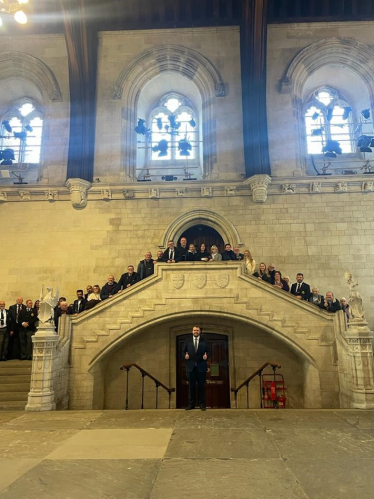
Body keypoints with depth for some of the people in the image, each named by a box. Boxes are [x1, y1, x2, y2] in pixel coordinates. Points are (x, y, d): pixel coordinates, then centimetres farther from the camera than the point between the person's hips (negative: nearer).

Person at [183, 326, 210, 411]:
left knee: (201, 385, 5)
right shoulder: (188, 341, 7)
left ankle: (201, 404, 15)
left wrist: (207, 356, -16)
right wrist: (185, 355, -11)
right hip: (190, 366, 1)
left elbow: (208, 351, 4)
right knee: (191, 386, 5)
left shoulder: (204, 341, 4)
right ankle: (191, 403, 14)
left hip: (201, 366, -1)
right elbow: (183, 351, 10)